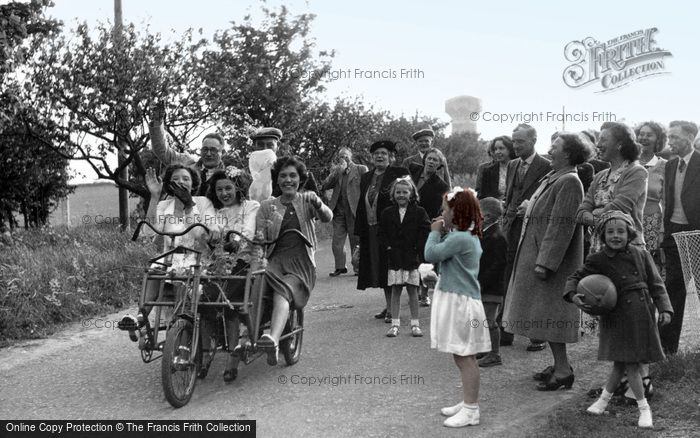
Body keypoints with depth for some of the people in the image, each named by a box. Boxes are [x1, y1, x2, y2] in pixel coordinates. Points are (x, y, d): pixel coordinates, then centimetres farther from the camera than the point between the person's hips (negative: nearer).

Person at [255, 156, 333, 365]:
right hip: (275, 260, 2)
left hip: (301, 264, -2)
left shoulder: (306, 200, 11)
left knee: (283, 290, -34)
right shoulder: (267, 206, 15)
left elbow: (327, 218, -8)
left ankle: (273, 340, -53)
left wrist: (318, 205, -31)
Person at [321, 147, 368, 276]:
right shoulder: (335, 171, 14)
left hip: (355, 210, -3)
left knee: (356, 240, 1)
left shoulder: (361, 169, 4)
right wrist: (338, 171, -7)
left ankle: (358, 267, 11)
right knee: (337, 241, 3)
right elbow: (324, 187, 0)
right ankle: (340, 267, 14)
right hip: (339, 211, 4)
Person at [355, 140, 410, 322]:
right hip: (372, 230, 6)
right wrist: (360, 231, 12)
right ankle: (389, 306, 23)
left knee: (390, 270, -5)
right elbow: (361, 205, 16)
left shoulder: (399, 174, -4)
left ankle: (393, 309, 0)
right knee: (380, 269, 12)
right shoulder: (366, 178, 15)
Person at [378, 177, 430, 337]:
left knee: (412, 290, 3)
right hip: (394, 258, 2)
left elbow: (425, 232, -1)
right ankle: (395, 324, 11)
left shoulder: (419, 212, 1)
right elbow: (381, 233, 10)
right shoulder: (387, 213, 8)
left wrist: (418, 249, -9)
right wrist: (387, 248, -3)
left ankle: (415, 324, 12)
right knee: (395, 290, 5)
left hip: (412, 256, -2)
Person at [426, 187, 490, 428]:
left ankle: (471, 410, 3)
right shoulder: (469, 236, 13)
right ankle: (468, 402, 27)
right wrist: (441, 233, 5)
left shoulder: (459, 238, -19)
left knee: (465, 357, -4)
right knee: (462, 356, 17)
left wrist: (435, 232, -6)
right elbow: (440, 255, 17)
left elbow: (431, 254, -20)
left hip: (460, 303, -10)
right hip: (458, 300, 10)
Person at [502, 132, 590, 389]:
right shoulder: (553, 178, 12)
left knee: (548, 316, -4)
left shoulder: (569, 182, -18)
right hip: (537, 254, 10)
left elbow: (561, 226, -23)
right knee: (547, 316, 14)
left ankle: (563, 371, 4)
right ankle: (560, 365, 24)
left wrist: (544, 263, -24)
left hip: (551, 259, -10)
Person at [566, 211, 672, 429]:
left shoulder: (641, 254, 0)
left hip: (642, 315, 2)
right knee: (629, 362, -2)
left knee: (622, 362, 9)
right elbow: (575, 278, 0)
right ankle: (644, 407, 14)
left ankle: (605, 397, 28)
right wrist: (573, 296, -20)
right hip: (617, 317, -2)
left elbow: (656, 284, 5)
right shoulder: (598, 260, -6)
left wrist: (665, 309, -2)